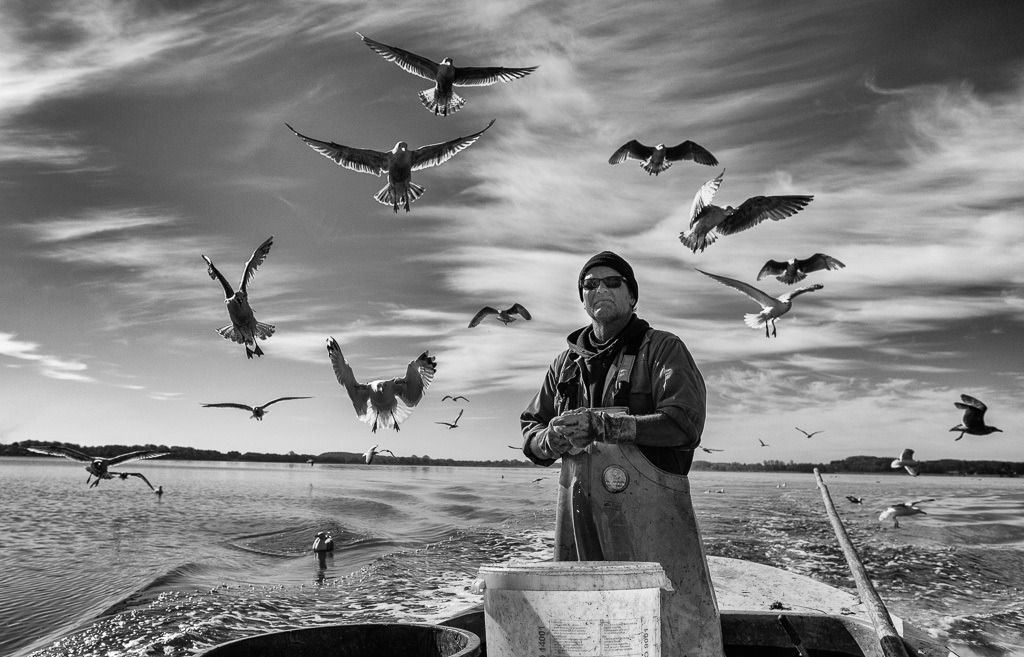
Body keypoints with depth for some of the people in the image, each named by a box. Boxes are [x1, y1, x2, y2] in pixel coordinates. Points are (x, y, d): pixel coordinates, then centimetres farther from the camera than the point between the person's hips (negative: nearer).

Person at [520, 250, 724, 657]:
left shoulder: (662, 349, 1)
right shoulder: (566, 363, 16)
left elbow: (684, 424, -13)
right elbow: (530, 432, 16)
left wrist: (597, 422, -17)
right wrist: (551, 440, -8)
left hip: (650, 517, -4)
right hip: (579, 518, 5)